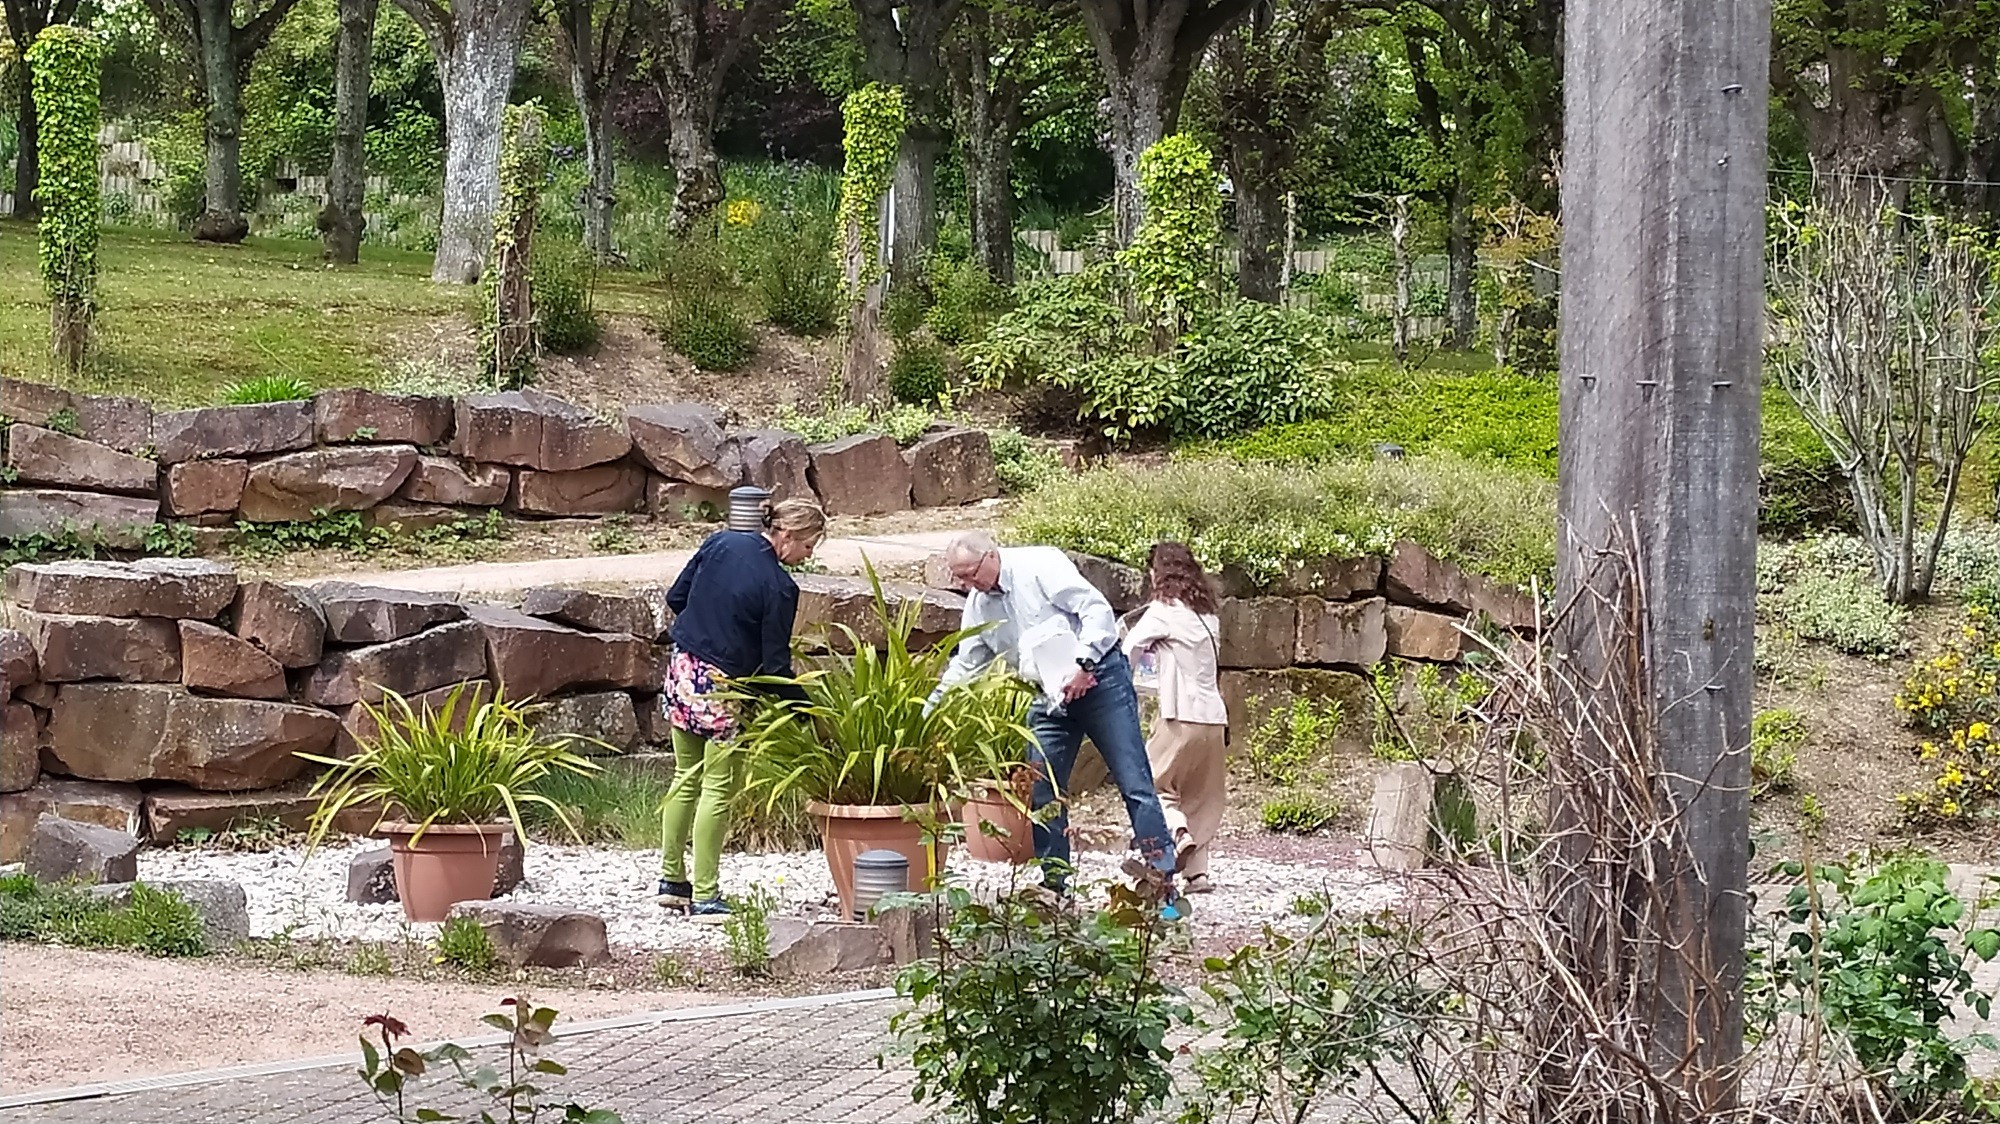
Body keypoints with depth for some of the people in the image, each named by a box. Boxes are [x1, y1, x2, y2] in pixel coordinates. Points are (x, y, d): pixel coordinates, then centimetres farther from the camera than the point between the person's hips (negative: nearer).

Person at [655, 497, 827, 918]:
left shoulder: (720, 543, 1)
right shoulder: (778, 587, -16)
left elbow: (676, 597, 8)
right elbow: (775, 665, -13)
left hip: (683, 671, 7)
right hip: (723, 688, -7)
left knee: (686, 780, 17)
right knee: (719, 790, 1)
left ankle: (672, 879, 24)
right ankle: (704, 896, 3)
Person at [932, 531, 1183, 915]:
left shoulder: (1040, 567, -16)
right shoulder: (978, 605, 4)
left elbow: (1098, 610, -20)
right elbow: (964, 666, 12)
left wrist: (1083, 666, -27)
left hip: (1099, 678, -7)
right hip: (1050, 698, 7)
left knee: (1135, 784, -7)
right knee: (1042, 796, 1)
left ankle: (1164, 889, -8)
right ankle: (1054, 889, 9)